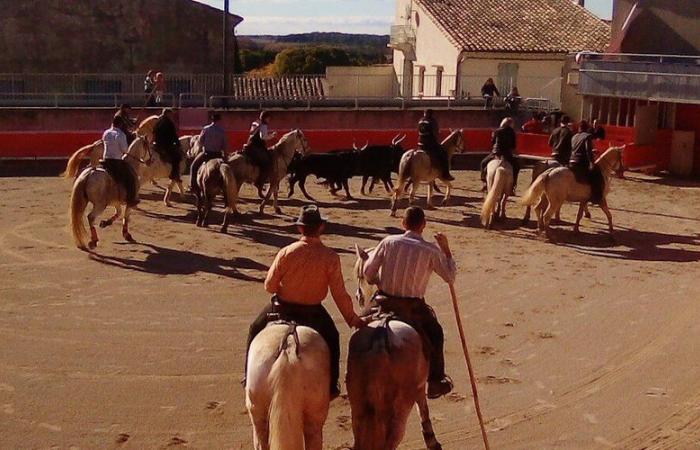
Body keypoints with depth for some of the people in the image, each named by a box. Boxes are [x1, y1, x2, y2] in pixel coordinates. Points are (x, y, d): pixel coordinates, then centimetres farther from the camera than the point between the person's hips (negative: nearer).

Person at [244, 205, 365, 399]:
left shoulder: (286, 252, -16)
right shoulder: (330, 257, -17)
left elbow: (269, 286, -9)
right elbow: (340, 294, -14)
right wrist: (353, 319, -3)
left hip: (282, 309, 0)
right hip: (313, 313, 0)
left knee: (255, 330, 28)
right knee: (331, 339, 29)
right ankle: (331, 386, 32)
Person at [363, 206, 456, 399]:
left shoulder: (388, 242, -3)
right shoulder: (431, 250, -8)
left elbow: (368, 272, -1)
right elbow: (450, 277, 2)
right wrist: (446, 250, 9)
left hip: (384, 302, 2)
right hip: (413, 307, -1)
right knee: (435, 336, 22)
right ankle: (436, 382, 29)